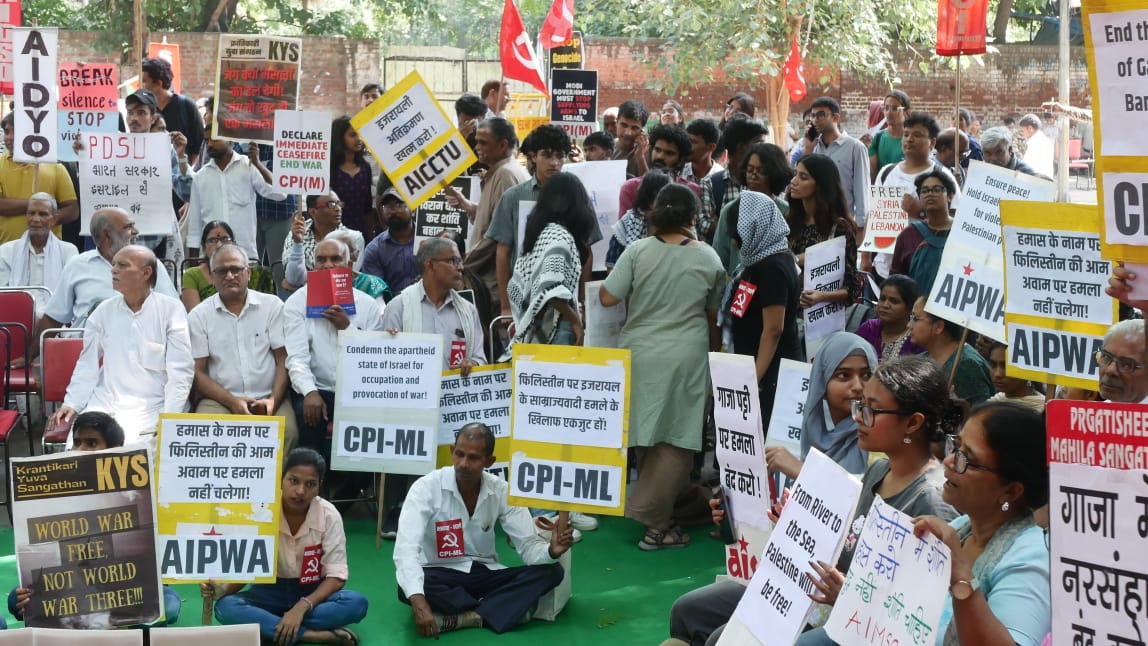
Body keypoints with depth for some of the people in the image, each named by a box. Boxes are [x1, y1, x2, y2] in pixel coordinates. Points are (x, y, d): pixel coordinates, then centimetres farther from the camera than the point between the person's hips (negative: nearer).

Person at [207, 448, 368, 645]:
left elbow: (336, 576, -15)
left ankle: (267, 625, -28)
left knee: (357, 603, -31)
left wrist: (302, 606, -30)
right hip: (270, 592, 0)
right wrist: (222, 589, -33)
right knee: (225, 607, -32)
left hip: (312, 593, 0)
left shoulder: (329, 515, -14)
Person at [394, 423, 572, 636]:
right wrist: (418, 601, -46)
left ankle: (459, 618, -29)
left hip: (485, 574, 4)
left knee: (551, 571, -18)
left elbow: (528, 545, -7)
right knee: (409, 589, -38)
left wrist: (551, 551, -33)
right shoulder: (426, 488, -18)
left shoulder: (502, 491, -6)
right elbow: (406, 548, -30)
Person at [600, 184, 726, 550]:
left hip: (640, 353, 1)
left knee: (646, 431, 16)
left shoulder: (638, 251, -5)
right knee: (677, 437, 2)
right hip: (686, 357, -1)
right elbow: (713, 314, 8)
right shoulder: (708, 259, -2)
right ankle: (654, 520, -3)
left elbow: (607, 298, -5)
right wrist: (713, 351, 24)